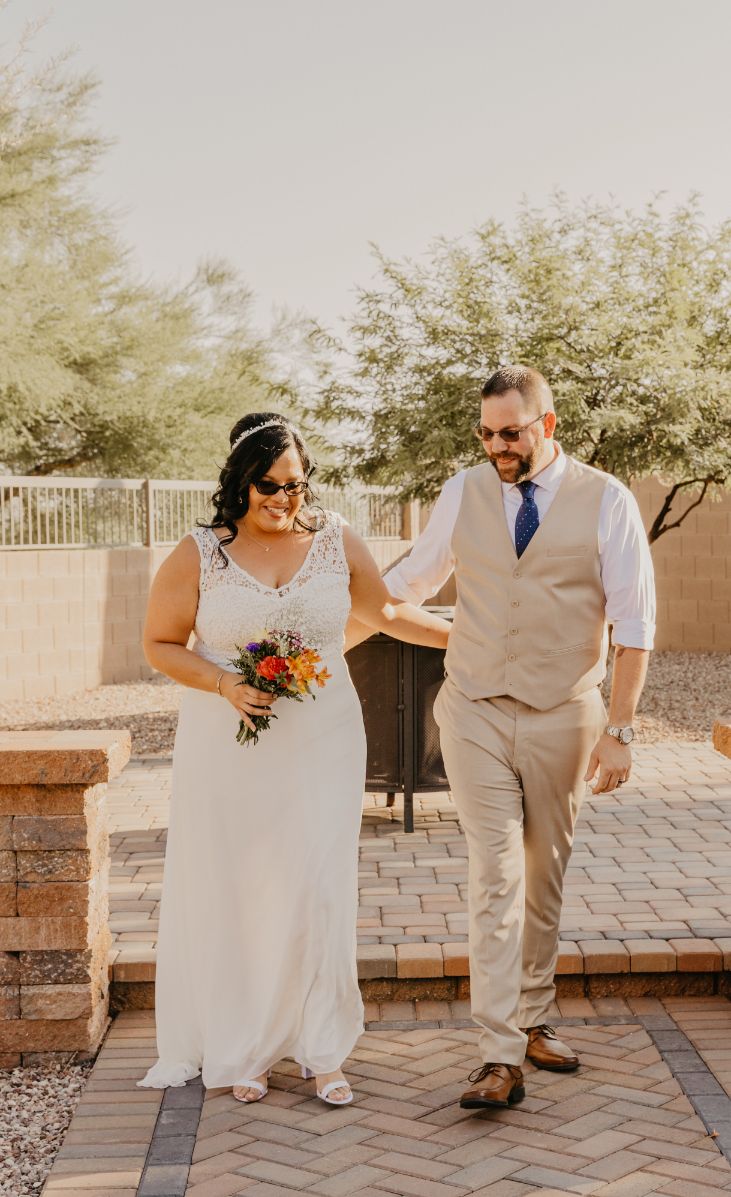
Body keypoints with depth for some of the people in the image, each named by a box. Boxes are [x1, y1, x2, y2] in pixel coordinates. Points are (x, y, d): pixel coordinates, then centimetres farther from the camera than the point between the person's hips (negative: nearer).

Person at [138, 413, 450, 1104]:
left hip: (321, 746, 1)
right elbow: (160, 644, 1)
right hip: (228, 751, -1)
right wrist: (226, 686, -14)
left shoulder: (335, 540, 1)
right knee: (232, 894, 6)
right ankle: (239, 1051, 22)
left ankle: (322, 1051, 14)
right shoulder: (199, 555, -5)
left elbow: (385, 613, 14)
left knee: (318, 891, 0)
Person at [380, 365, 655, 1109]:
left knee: (544, 878, 12)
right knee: (495, 879, -6)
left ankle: (532, 1019, 30)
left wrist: (618, 731, -10)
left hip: (561, 718, 0)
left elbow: (633, 624, -5)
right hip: (476, 714, 0)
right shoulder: (464, 494, 2)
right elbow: (411, 580, 17)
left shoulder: (605, 502, -4)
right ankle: (501, 1059, -5)